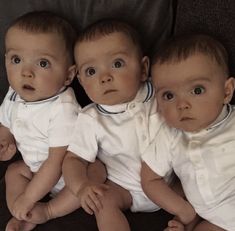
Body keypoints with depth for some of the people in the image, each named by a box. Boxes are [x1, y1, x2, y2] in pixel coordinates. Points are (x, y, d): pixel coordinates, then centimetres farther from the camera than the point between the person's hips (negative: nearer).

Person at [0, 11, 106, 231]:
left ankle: (49, 211, -20)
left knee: (96, 172, -31)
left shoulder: (62, 109, -32)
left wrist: (28, 198, -25)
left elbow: (58, 161, -30)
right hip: (37, 169, 8)